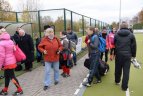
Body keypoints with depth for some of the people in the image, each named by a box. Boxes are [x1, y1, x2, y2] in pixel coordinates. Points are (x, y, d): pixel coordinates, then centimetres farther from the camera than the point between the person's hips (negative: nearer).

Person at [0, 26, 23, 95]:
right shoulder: (10, 41, 6)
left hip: (7, 63, -8)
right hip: (12, 61, 8)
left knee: (12, 77, 3)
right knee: (7, 76, 18)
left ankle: (19, 90, 14)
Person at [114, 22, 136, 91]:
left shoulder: (116, 35, 3)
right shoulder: (131, 35, -1)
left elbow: (113, 45, 5)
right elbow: (134, 46, 1)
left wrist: (112, 53, 13)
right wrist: (133, 55, 9)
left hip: (118, 55, 2)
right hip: (127, 55, -2)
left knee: (118, 69, 18)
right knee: (126, 71, 4)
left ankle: (117, 81, 38)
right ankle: (124, 86, 8)